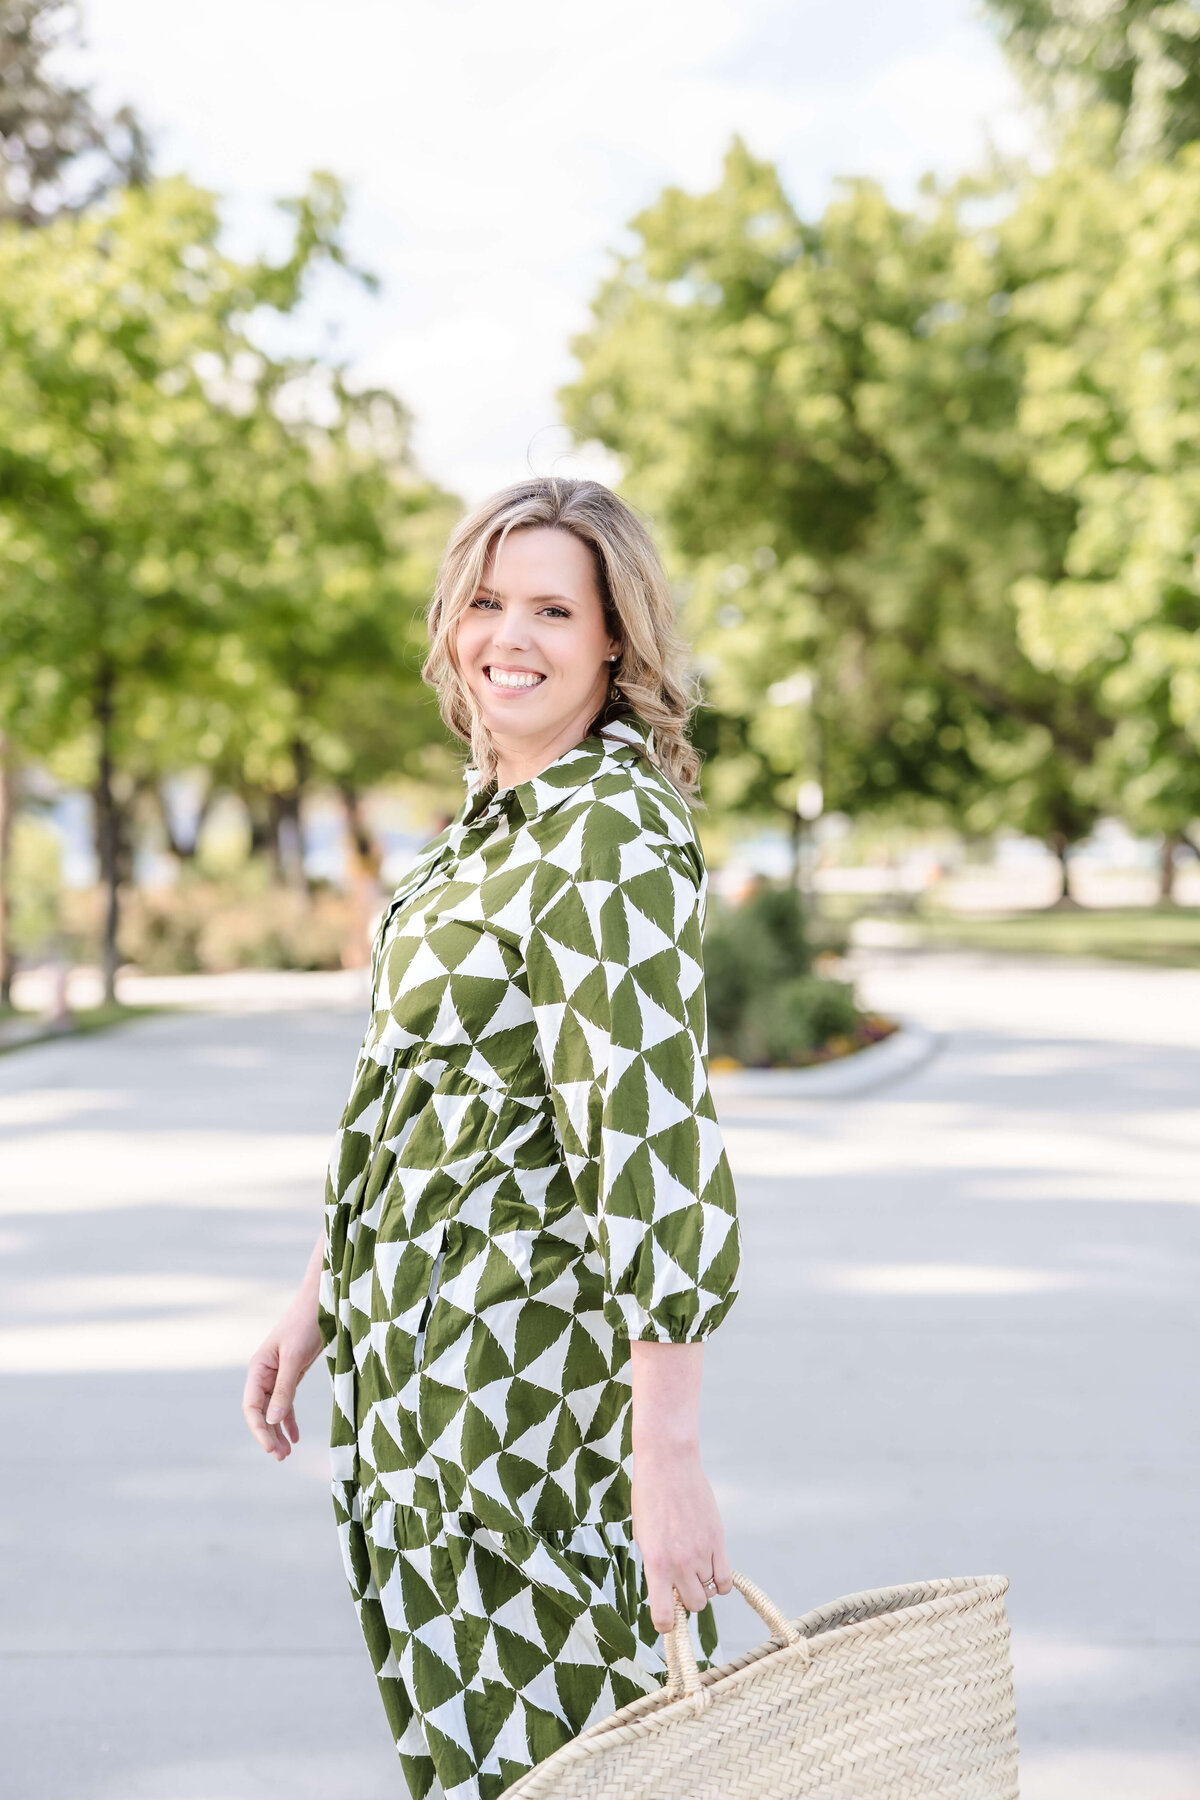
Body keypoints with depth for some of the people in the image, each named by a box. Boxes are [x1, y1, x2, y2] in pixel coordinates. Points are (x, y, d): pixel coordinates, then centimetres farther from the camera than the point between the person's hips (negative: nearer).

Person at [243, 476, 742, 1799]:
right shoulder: (491, 820, 10)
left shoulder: (613, 838, -19)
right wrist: (319, 1304, 18)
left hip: (527, 1376, -9)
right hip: (418, 1360, 9)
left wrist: (667, 1460, -26)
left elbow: (657, 1159, -25)